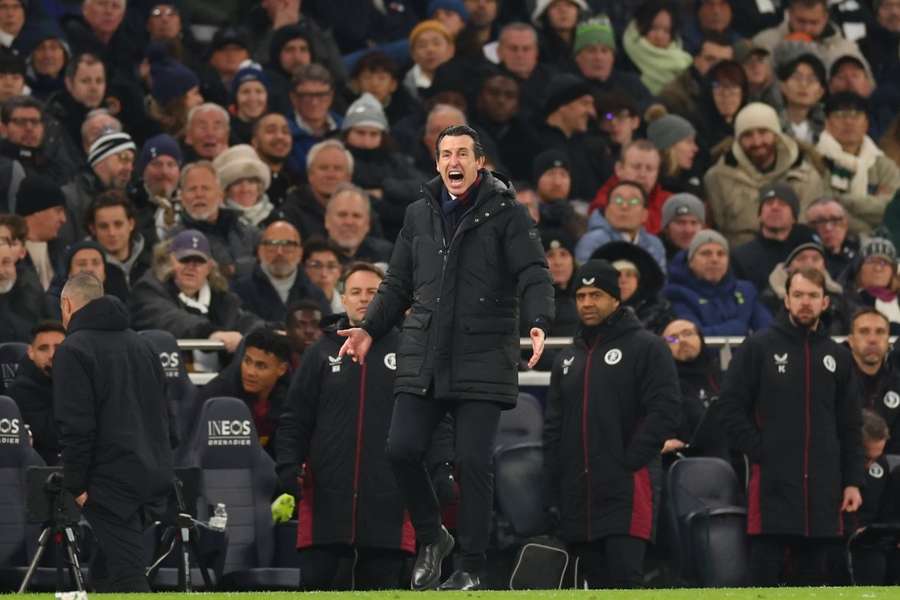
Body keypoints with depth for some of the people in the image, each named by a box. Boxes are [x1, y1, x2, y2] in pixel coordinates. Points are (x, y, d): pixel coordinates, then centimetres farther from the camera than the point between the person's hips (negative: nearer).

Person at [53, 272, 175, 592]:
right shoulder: (140, 344, 16)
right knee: (106, 572, 17)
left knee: (127, 577, -10)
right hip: (150, 476, 8)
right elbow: (163, 412, 21)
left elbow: (76, 425, -16)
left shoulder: (74, 350, -9)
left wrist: (76, 485, -11)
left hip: (111, 479, -8)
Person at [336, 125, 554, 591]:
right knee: (402, 449, -6)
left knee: (472, 461, -5)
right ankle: (431, 538, 17)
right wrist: (370, 328, 9)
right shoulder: (419, 214, 15)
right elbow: (398, 284, 22)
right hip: (424, 357, 4)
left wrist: (539, 322, -23)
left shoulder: (505, 212, 0)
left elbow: (534, 275, -6)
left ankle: (471, 566, 6)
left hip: (482, 359, -4)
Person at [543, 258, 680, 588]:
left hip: (628, 487, -7)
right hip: (578, 493, 7)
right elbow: (554, 427, 21)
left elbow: (664, 411, -9)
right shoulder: (567, 359, 21)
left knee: (625, 576, -16)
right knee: (596, 580, 7)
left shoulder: (646, 348, 0)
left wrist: (630, 460, -15)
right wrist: (552, 491, 12)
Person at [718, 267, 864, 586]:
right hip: (772, 482, -4)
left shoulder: (837, 357, 13)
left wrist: (853, 481, 7)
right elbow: (731, 406, -2)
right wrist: (759, 452, -10)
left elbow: (849, 426, 14)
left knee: (812, 572, 7)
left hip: (822, 486, 4)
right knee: (765, 571, -5)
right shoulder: (759, 348, 1)